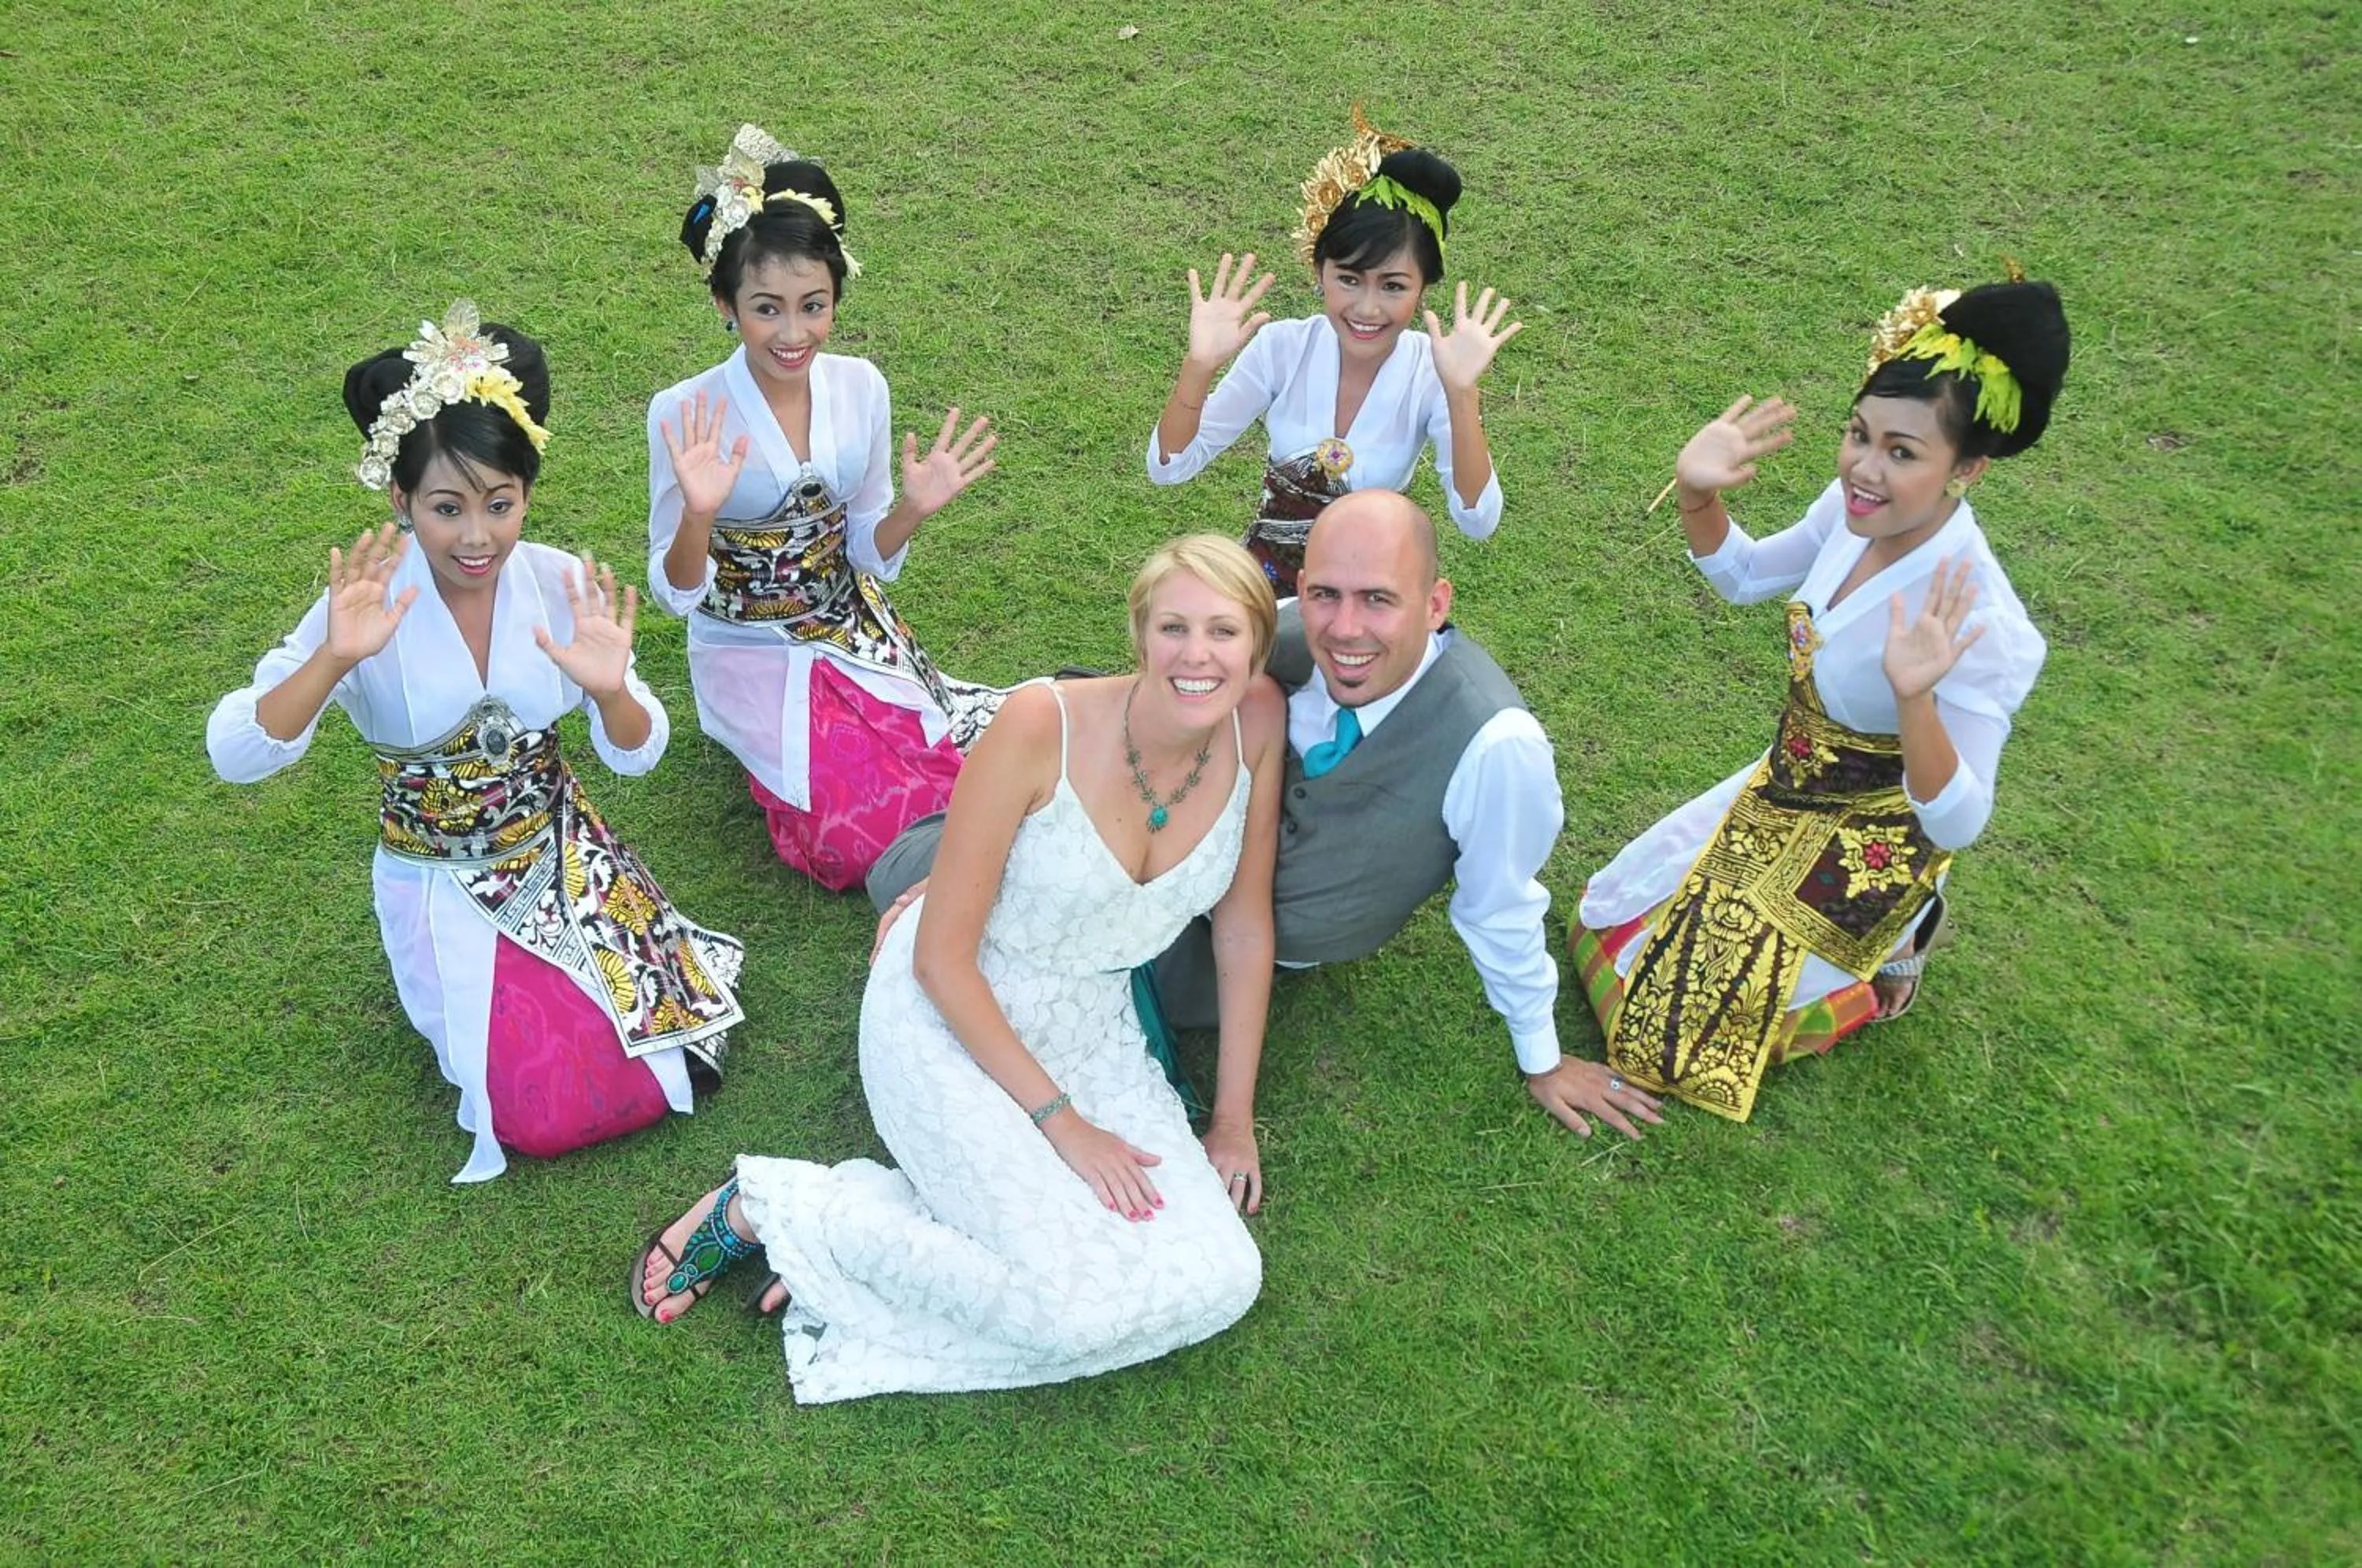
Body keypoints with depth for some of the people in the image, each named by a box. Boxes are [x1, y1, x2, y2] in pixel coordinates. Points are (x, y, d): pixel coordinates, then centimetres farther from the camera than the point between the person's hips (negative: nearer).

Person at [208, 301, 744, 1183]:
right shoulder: (367, 605, -19)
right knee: (548, 1116, -13)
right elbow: (234, 757, -25)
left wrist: (609, 691, -31)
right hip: (443, 887, -2)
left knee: (685, 1054, -7)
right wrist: (333, 659, -41)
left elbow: (636, 756, -9)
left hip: (564, 855, 3)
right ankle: (443, 989, 17)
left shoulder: (561, 584, -12)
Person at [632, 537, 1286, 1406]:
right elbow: (942, 958, -18)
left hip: (1094, 1030, 6)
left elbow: (1245, 925, 1)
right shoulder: (1044, 724, -25)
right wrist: (1058, 1120, -16)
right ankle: (769, 1206, -3)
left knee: (1222, 1282, -12)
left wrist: (1233, 1117, 3)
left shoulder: (1258, 723, -11)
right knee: (1082, 1307, -21)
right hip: (949, 1021, -6)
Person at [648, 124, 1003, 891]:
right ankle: (768, 754, 10)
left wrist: (913, 510, -17)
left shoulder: (860, 387, -6)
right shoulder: (685, 414, -17)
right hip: (749, 651, -3)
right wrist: (697, 516, -32)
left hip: (855, 628, 4)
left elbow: (867, 552, 5)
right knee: (865, 831, -21)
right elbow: (676, 593, -12)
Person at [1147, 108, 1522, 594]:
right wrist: (1199, 367, -27)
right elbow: (1168, 468, -11)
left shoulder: (1430, 372, -15)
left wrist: (1461, 394, -33)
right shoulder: (1282, 348, -12)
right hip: (1271, 571, 1)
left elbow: (1478, 523, -23)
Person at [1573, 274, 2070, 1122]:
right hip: (1784, 790, 7)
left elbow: (1958, 825, -30)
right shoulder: (1858, 509, -16)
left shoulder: (1984, 629, -35)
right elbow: (1744, 576, 4)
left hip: (1867, 852, -6)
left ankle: (1898, 942, 19)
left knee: (1685, 1015, 2)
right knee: (1607, 916, 18)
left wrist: (1914, 698, -48)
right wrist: (1696, 494, -16)